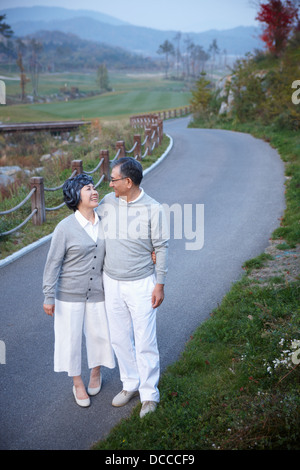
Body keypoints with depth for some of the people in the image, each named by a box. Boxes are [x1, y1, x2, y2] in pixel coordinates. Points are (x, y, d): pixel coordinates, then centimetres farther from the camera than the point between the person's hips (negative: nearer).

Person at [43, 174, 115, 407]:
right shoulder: (65, 228, -16)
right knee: (70, 338, 9)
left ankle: (96, 372, 44)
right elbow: (53, 263, -11)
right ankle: (78, 383, 32)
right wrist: (48, 297, -10)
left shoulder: (104, 223, -4)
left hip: (97, 293, 4)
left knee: (100, 334, 15)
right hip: (70, 294, -3)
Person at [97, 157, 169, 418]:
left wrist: (160, 284, -8)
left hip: (140, 284, -5)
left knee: (145, 342, 2)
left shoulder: (153, 209, -14)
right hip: (111, 282, 5)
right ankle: (131, 384, 34)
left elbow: (161, 248, -8)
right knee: (120, 339, 15)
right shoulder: (107, 202, -1)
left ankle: (149, 394, 18)